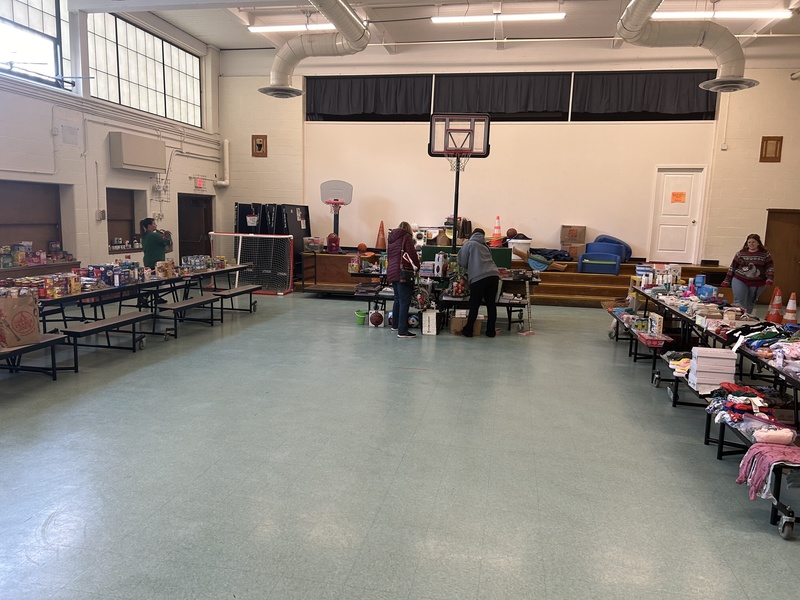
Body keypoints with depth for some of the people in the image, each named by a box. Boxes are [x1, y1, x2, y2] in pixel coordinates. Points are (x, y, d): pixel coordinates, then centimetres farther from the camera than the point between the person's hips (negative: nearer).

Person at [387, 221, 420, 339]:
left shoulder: (391, 238, 19)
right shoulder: (406, 237, -3)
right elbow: (412, 254, -10)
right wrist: (417, 266, 3)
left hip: (391, 273, 8)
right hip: (403, 273, -8)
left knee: (398, 299, 21)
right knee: (404, 302, -8)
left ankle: (395, 325, 32)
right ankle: (402, 331, -12)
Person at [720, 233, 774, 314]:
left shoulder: (765, 254, 1)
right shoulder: (741, 253, 3)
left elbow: (770, 268, -1)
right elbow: (732, 267, 5)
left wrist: (769, 279, -17)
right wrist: (727, 281, 2)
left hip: (757, 284, 0)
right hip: (740, 281, 0)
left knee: (750, 304, 10)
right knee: (739, 302, -9)